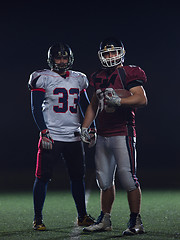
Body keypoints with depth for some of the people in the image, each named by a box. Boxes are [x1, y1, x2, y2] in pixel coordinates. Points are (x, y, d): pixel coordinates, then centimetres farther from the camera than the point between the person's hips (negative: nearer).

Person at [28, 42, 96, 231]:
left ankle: (82, 216, 22)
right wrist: (44, 132, -15)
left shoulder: (78, 80, 12)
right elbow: (36, 108, -6)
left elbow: (86, 106, 19)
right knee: (42, 177, -3)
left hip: (74, 137, 5)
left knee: (77, 177, 10)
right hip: (51, 137, -4)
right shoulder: (43, 79, -3)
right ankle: (38, 218, 6)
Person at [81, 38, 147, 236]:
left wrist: (119, 101, -28)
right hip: (103, 136, 7)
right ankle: (104, 220, 22)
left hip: (122, 133, -7)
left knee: (128, 178, -8)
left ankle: (136, 222, -1)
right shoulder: (99, 78, 16)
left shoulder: (129, 74, -5)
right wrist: (84, 127, 17)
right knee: (104, 179, 12)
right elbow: (94, 104, 25)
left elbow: (142, 99, -16)